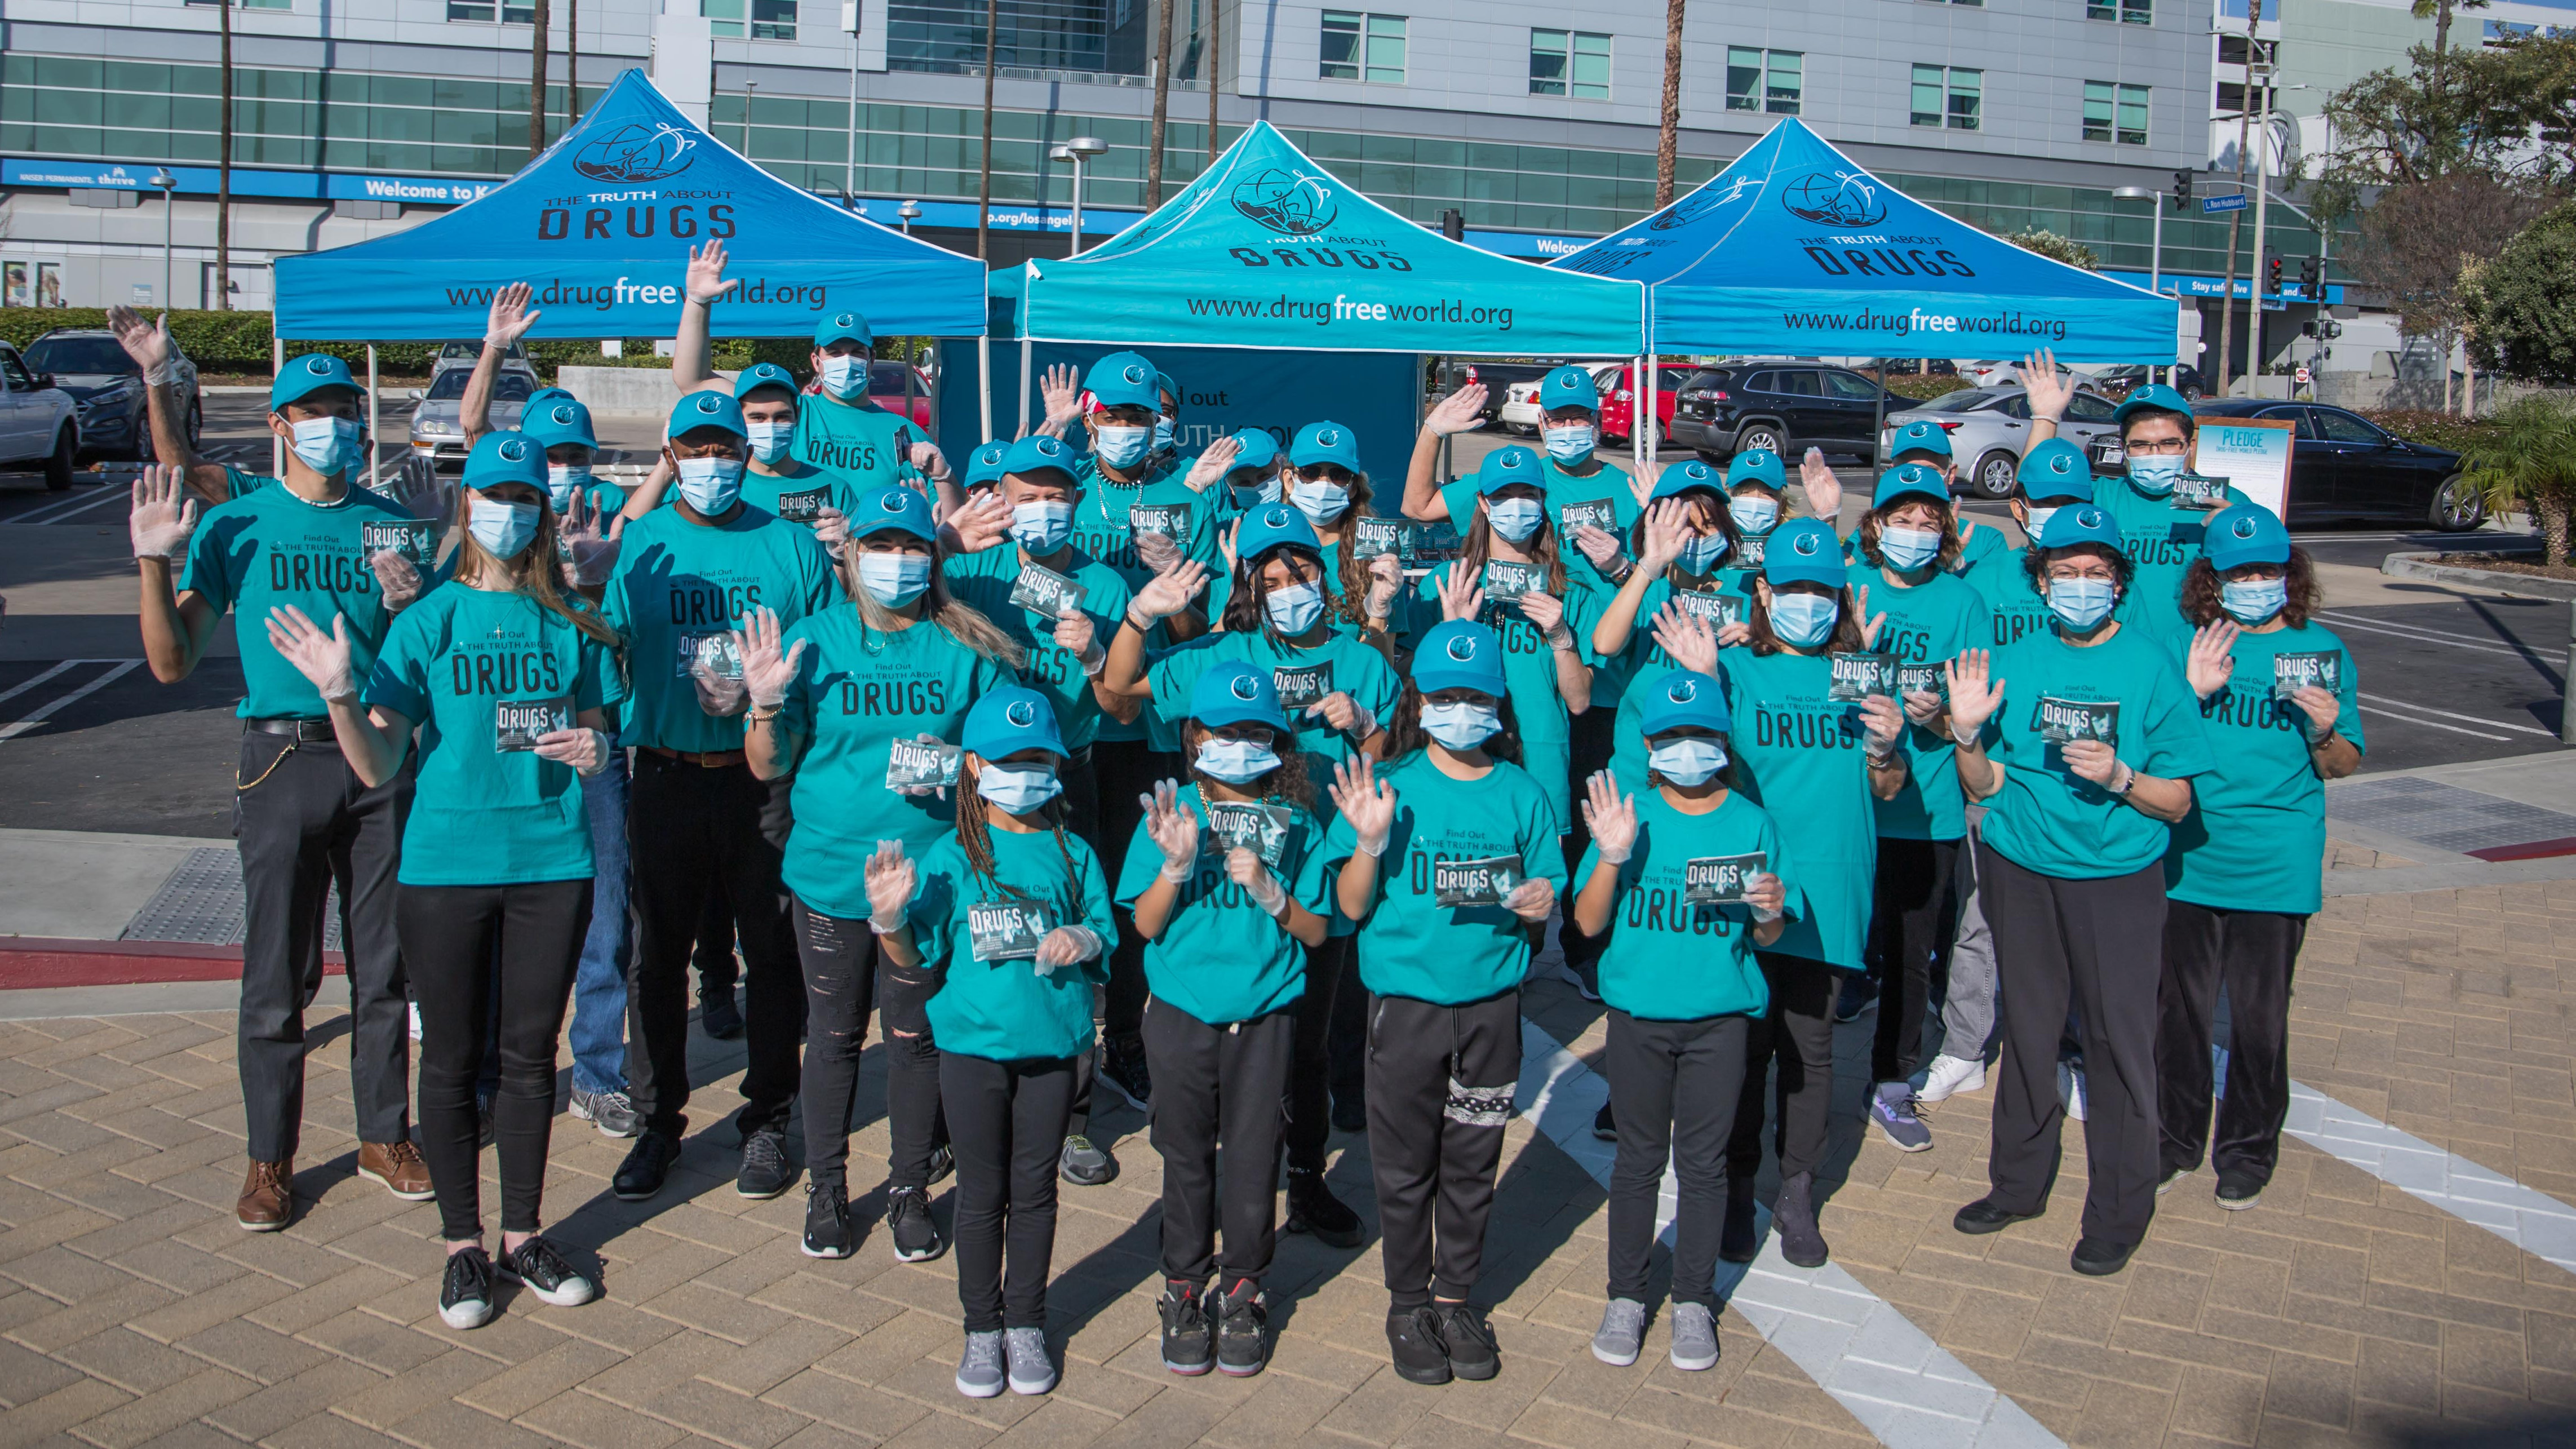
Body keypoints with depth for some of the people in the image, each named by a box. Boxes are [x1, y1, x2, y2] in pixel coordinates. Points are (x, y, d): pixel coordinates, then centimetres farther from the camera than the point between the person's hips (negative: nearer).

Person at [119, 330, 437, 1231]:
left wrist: (409, 603, -10)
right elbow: (173, 663, -3)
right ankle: (270, 1157, 17)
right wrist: (155, 560, -15)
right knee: (278, 972, 3)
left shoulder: (393, 525, 8)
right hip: (283, 760, -2)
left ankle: (385, 1135, 24)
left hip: (380, 759, 2)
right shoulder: (238, 523, 1)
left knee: (385, 964, 9)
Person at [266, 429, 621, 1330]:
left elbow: (601, 736, 13)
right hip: (446, 864, -1)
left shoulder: (573, 623, 4)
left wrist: (595, 751, -10)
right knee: (453, 1056, 8)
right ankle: (462, 1245, 22)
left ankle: (523, 1235, 26)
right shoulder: (429, 621, -2)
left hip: (552, 861, 2)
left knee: (530, 1051, 11)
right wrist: (339, 694, -21)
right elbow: (379, 765, -4)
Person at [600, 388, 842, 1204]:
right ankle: (657, 1122, 23)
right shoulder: (638, 544, 7)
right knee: (658, 953, 8)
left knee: (773, 951, 5)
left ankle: (766, 1121, 20)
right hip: (667, 776, 1)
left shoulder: (793, 546, 4)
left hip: (768, 777, -1)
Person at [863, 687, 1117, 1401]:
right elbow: (916, 957, -1)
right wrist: (888, 918, -20)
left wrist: (1083, 939, -14)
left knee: (1034, 1188, 11)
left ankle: (1026, 1324, 24)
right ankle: (982, 1328, 22)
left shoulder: (1071, 853, 3)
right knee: (982, 1192, 9)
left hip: (1052, 1042, 1)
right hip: (972, 1044, -1)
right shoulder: (950, 857, -1)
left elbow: (1105, 933, 7)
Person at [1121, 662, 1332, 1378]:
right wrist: (1176, 864, -22)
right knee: (1187, 1155, 10)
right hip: (1182, 1014, 0)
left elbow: (1316, 932, -1)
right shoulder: (1170, 814, -1)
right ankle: (1184, 1287, 26)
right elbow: (1146, 924, -5)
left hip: (1265, 1016, 0)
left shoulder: (1294, 824, -1)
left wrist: (1267, 890, -18)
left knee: (1252, 1156, 6)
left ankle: (1242, 1290, 23)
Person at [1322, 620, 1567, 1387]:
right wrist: (1369, 842, -21)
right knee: (1405, 1167, 8)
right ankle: (1408, 1303, 25)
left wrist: (1539, 906, -15)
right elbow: (1352, 906, -5)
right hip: (1405, 1000, -1)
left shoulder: (1522, 795, 2)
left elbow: (1541, 913, 8)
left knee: (1472, 1163, 12)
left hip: (1490, 1004, 1)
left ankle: (1457, 1296, 29)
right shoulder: (1389, 785, -3)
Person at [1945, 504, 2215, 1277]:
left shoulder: (2152, 666, -6)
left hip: (2117, 875, -3)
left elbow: (2177, 801, -5)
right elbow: (1986, 786, 3)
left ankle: (2118, 1213, 17)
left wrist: (2118, 777, -22)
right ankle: (2018, 1184, 30)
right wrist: (1967, 731, -15)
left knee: (2118, 1040, 1)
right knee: (2027, 1030, 14)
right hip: (2021, 871, 3)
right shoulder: (2015, 662, 3)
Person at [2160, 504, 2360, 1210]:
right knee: (2179, 1006, 8)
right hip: (2189, 855, 1)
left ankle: (2248, 1150, 23)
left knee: (2259, 1015, 4)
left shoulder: (2322, 650, 2)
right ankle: (2176, 1139, 25)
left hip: (2276, 865, -1)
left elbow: (2342, 768, 6)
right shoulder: (2188, 644, 4)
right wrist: (2192, 691, -12)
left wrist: (2327, 732, -15)